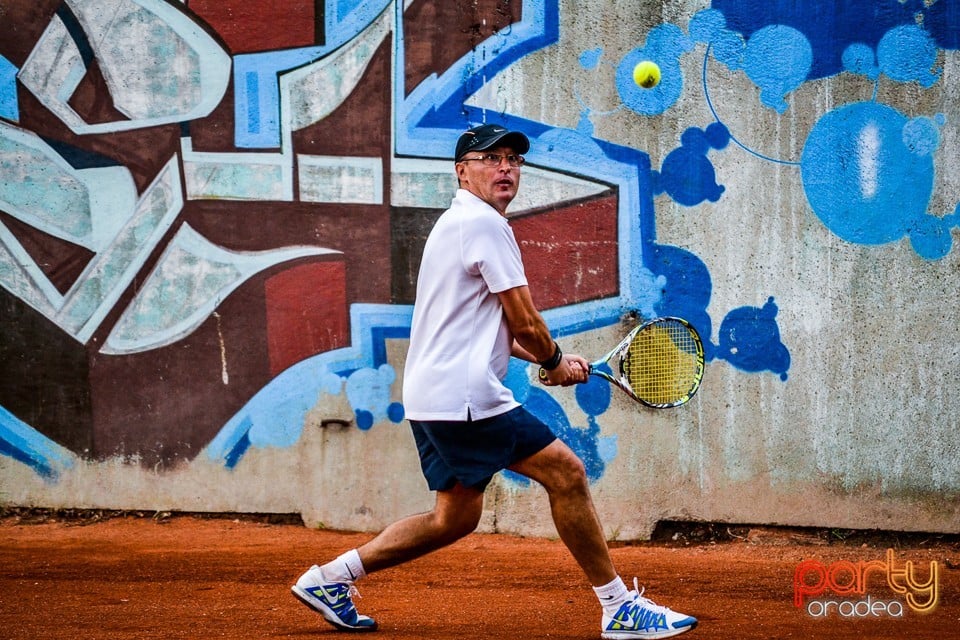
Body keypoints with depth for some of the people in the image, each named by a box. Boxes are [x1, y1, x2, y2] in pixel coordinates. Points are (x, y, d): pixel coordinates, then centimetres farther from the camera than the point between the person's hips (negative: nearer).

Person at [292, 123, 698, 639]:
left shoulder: (457, 224, 22)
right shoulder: (483, 222, -11)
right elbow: (524, 323, -12)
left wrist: (545, 358, 16)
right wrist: (553, 361, 7)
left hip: (434, 397, 11)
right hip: (464, 397, -11)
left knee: (455, 517, 16)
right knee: (565, 472, -9)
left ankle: (331, 577, 19)